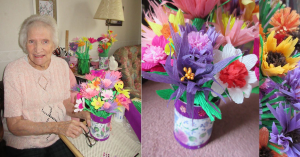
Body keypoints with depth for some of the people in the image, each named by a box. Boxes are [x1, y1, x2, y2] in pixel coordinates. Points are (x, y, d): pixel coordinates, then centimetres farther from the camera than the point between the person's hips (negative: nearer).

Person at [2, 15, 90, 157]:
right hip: (24, 145, -3)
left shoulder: (62, 65, -1)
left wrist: (82, 113, -13)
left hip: (60, 138, 3)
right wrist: (56, 126, -27)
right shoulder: (14, 70, -14)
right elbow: (14, 125, -15)